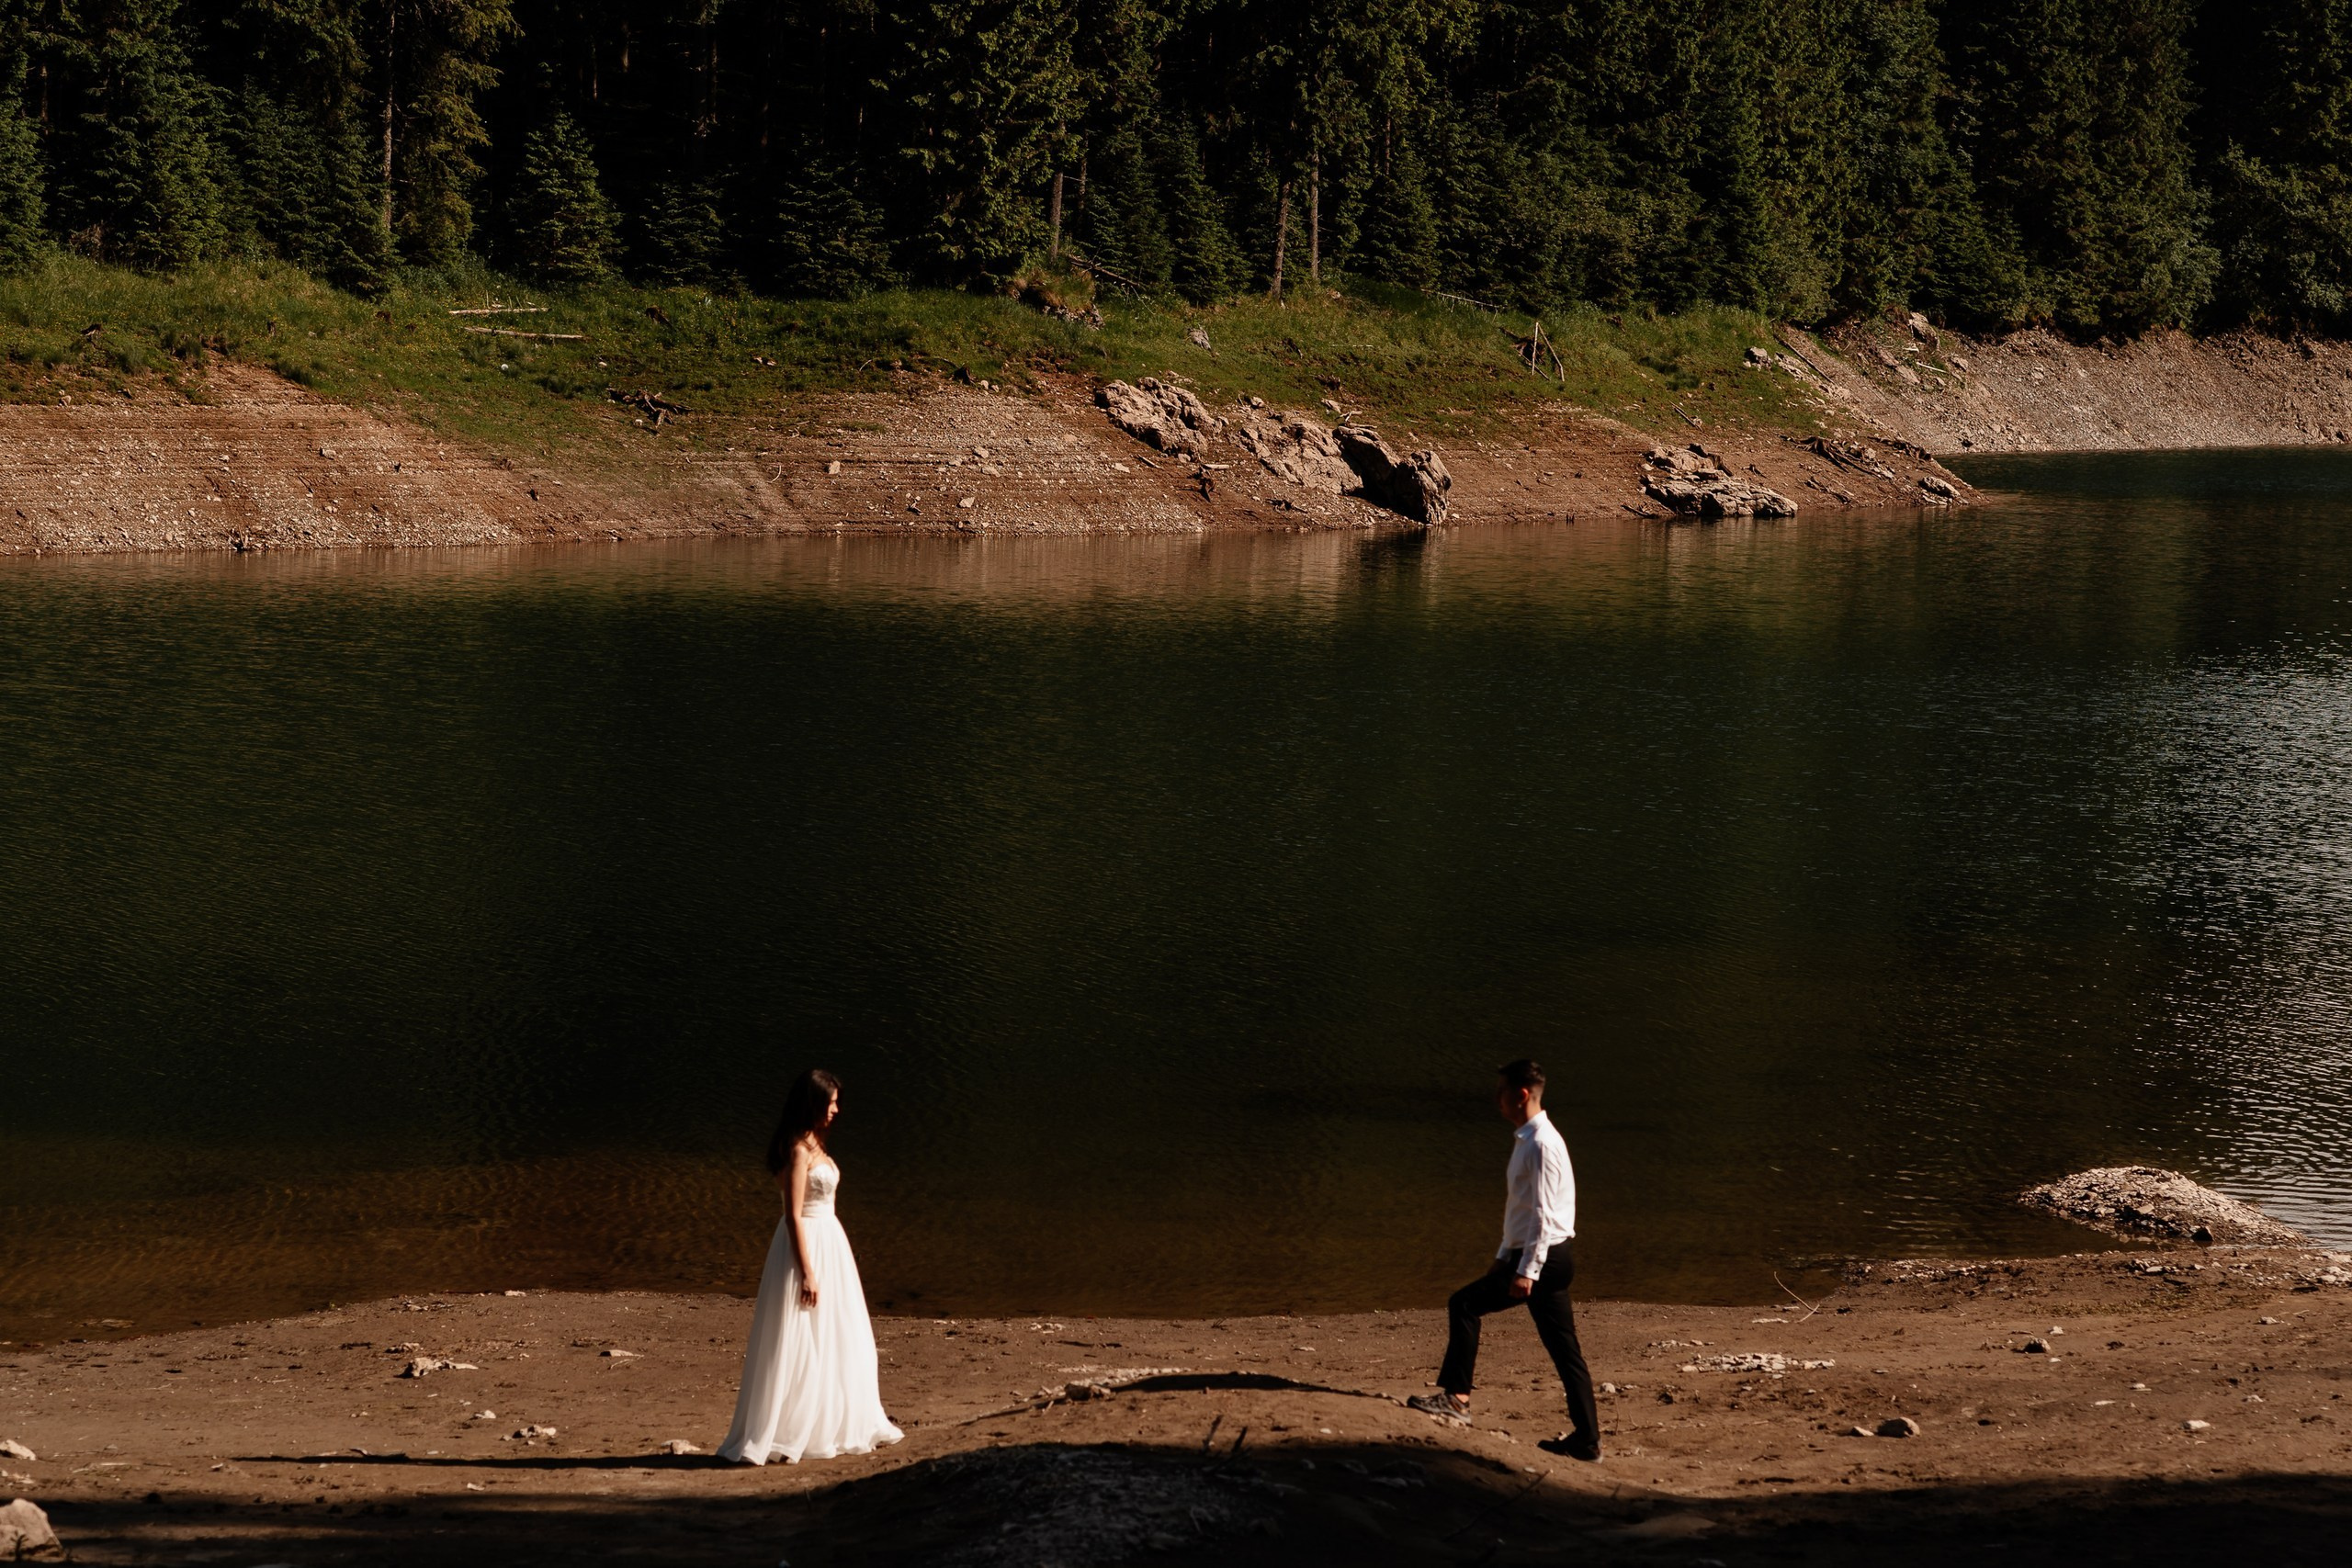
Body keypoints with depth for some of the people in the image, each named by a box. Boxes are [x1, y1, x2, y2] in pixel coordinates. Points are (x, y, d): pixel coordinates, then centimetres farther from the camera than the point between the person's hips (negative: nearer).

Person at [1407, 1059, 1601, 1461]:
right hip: (1549, 1259, 10)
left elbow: (1543, 1213, -21)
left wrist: (1526, 1271, -23)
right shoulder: (1526, 1141, 15)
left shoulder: (1541, 1145, -16)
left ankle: (1456, 1398, -3)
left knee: (1465, 1304, -6)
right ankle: (1586, 1440, 10)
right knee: (1565, 1352, 9)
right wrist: (1506, 1256, 25)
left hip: (1544, 1256, -10)